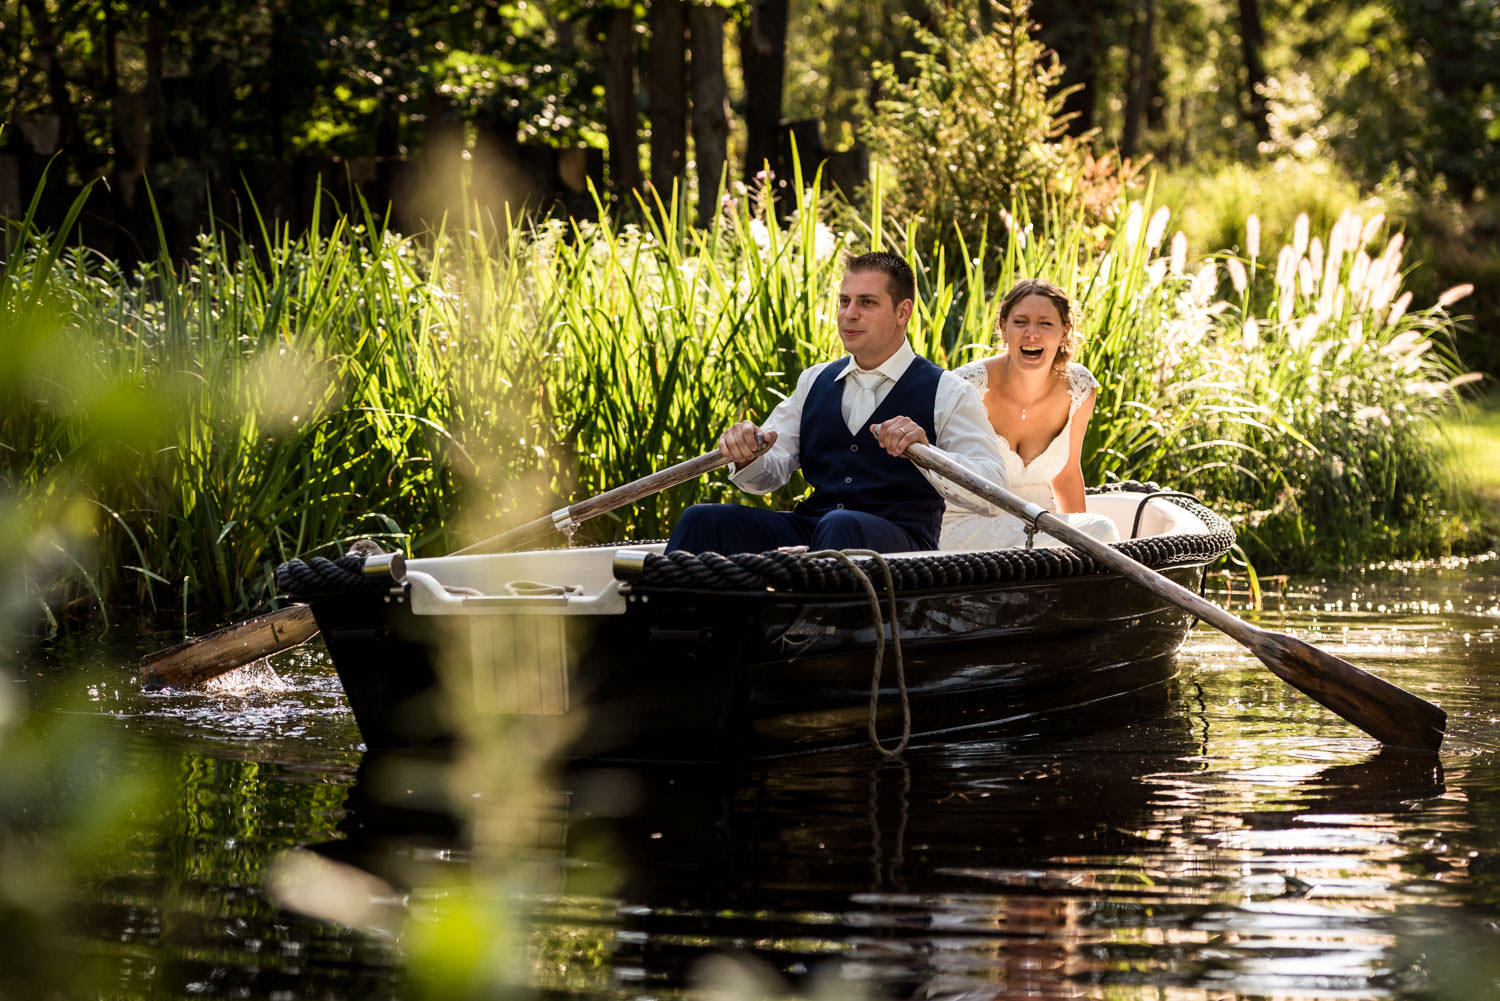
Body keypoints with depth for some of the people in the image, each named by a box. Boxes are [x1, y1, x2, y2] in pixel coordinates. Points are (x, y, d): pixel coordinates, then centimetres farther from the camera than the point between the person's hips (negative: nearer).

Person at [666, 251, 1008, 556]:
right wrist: (748, 455, -9)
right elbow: (770, 474, 17)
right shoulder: (814, 382, 21)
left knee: (842, 525, -40)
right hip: (808, 530, 5)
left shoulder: (947, 393, 4)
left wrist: (924, 452, -26)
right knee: (701, 520, -18)